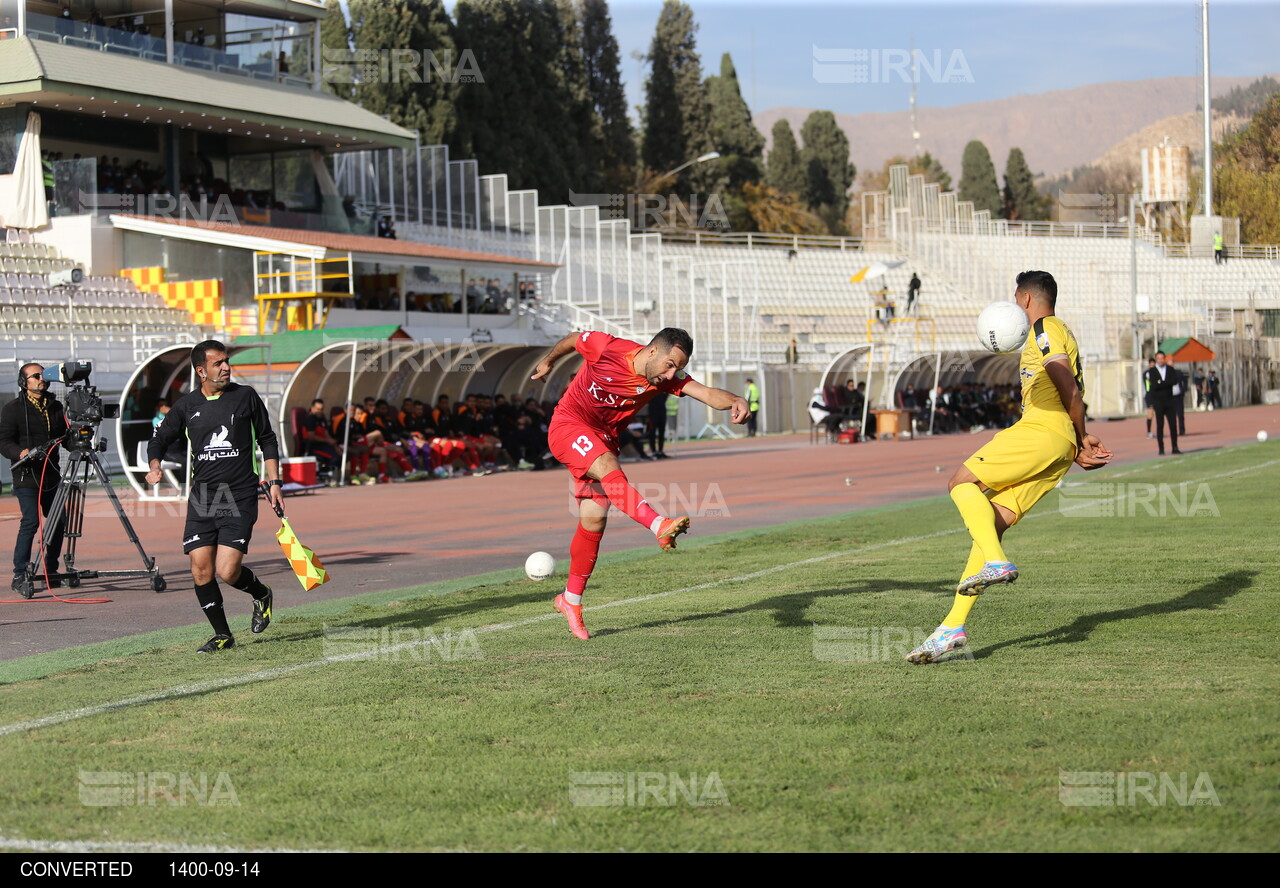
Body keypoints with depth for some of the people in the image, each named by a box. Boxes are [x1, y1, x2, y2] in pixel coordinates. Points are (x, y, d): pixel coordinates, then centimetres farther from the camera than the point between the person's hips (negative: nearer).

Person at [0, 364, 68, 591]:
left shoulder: (55, 407, 15)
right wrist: (19, 452, -26)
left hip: (52, 476, 6)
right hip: (26, 476, -6)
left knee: (59, 521, 3)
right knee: (31, 521, -15)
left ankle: (51, 572, 18)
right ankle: (19, 575, -10)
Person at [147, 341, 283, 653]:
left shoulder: (246, 397, 3)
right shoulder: (187, 405, 6)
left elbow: (267, 439, 12)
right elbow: (160, 437, 17)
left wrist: (274, 482, 6)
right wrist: (154, 465, -4)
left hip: (240, 498, -3)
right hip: (201, 498, 3)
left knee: (227, 571, -13)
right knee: (201, 571, -4)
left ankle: (261, 594, 20)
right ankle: (222, 635, 12)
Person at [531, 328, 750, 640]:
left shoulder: (667, 378, -10)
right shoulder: (608, 348, -20)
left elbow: (706, 393, -24)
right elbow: (572, 339, -1)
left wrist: (735, 401, -44)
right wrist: (548, 362, 17)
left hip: (603, 439, 5)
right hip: (568, 424, -5)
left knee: (594, 520, 0)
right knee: (610, 470, -33)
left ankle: (571, 600, 14)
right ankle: (660, 526, -55)